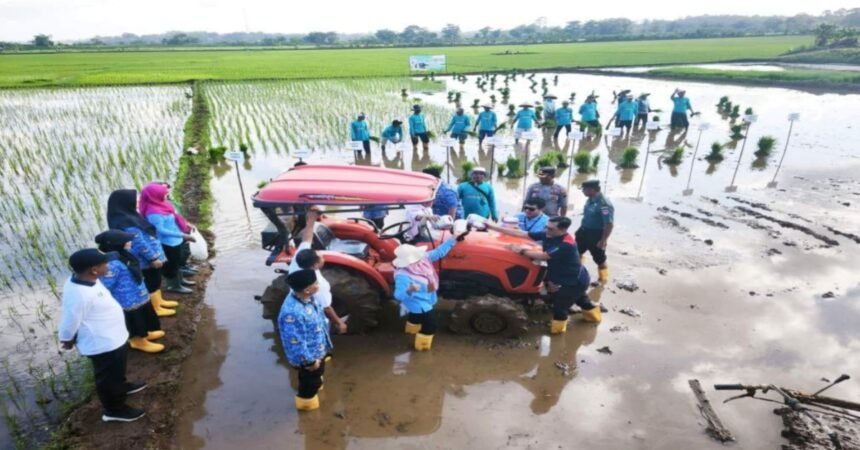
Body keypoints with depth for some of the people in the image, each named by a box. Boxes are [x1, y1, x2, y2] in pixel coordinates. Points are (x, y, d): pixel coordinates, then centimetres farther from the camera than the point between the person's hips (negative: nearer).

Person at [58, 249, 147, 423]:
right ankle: (114, 410, 35)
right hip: (103, 344, -9)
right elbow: (69, 323, -23)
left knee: (117, 371, 33)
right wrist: (67, 341, -3)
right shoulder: (79, 295, -37)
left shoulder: (85, 280, -7)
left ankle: (122, 386, 57)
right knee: (109, 377, 14)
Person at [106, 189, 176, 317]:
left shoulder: (129, 217, 3)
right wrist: (153, 258, -20)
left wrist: (155, 256, 19)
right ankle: (156, 309, 21)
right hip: (146, 260, -9)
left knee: (156, 280, 22)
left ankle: (159, 301, 38)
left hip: (151, 256, 9)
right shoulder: (126, 223, -27)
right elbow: (139, 243, -26)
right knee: (152, 283, 6)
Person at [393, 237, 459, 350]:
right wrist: (409, 291, -68)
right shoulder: (403, 276, -41)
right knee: (430, 325, 9)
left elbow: (438, 252, -11)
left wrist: (453, 240, -14)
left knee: (415, 317, 36)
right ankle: (422, 345, 35)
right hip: (419, 305, -8)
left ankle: (411, 331, 66)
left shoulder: (422, 259, -20)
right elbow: (399, 295, -47)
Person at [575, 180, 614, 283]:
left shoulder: (604, 204, -29)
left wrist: (603, 240, -23)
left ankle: (603, 280, 31)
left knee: (599, 259, 10)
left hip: (596, 235, -9)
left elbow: (609, 224, -28)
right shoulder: (591, 200, -2)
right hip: (584, 231, 9)